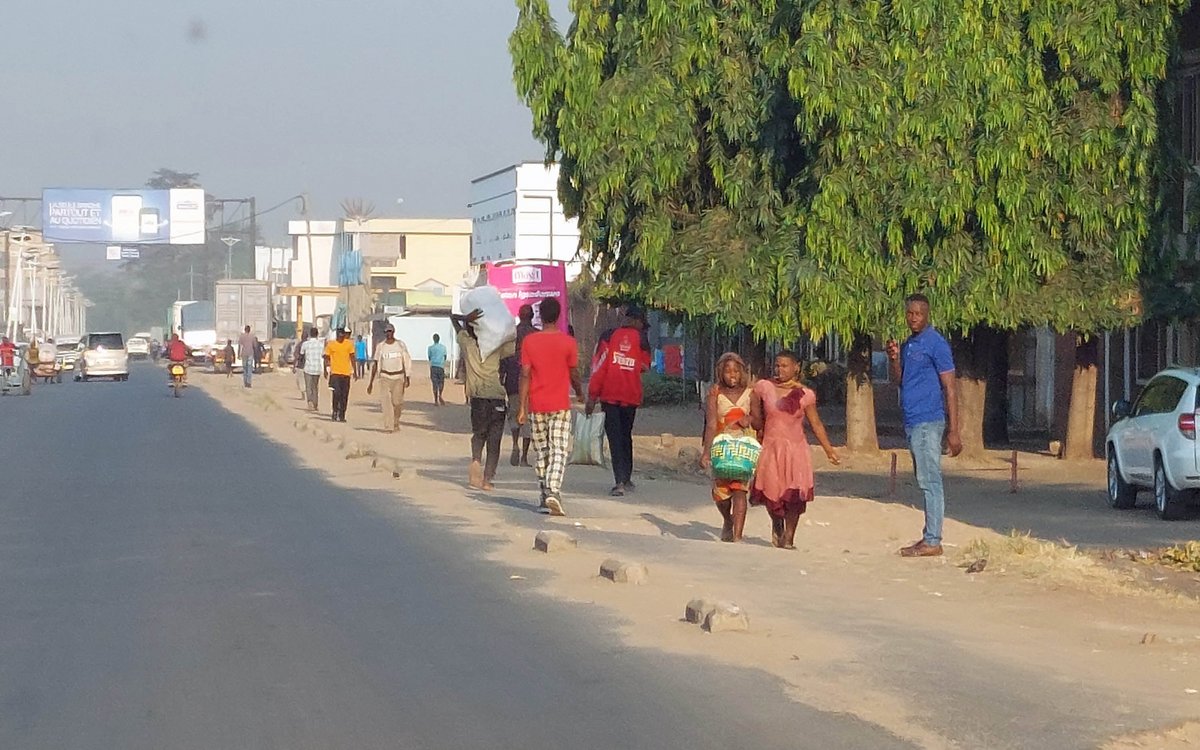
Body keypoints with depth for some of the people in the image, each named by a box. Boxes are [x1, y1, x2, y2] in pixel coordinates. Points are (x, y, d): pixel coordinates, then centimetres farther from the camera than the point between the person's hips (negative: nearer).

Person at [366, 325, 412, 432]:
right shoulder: (380, 346, 4)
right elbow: (375, 364, 7)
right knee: (386, 402, -12)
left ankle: (396, 424, 23)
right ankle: (388, 427, -13)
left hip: (398, 377, 0)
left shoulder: (401, 345, 3)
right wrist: (371, 382, 5)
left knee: (397, 402, 0)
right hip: (385, 377, 0)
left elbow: (406, 362, 5)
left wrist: (407, 378, -3)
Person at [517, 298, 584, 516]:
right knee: (559, 451, -6)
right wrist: (580, 393, 22)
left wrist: (523, 408, 0)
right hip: (560, 405, -2)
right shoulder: (568, 343, -5)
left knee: (541, 451, 14)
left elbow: (525, 375, -3)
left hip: (536, 406, 2)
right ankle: (553, 492, -22)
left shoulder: (529, 341, -1)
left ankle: (545, 493, 18)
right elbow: (574, 375, 1)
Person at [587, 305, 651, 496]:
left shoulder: (610, 336, -4)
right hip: (631, 396, 2)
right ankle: (626, 479, 24)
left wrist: (592, 396, -4)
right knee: (626, 436, 18)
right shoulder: (640, 340, -1)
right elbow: (645, 366, 9)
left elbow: (599, 366, -6)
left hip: (610, 395, -2)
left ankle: (620, 481, -14)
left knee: (615, 437, -3)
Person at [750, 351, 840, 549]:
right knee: (771, 492, -4)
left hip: (796, 448, 0)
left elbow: (816, 424, 8)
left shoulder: (805, 394, 2)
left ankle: (788, 538, 0)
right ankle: (777, 524, 26)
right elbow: (755, 416, 14)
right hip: (771, 447, 0)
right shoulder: (763, 387, 2)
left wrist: (829, 450, 7)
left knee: (794, 495, -9)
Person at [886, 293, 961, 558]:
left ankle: (932, 542, -7)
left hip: (928, 422, -9)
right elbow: (898, 380, 19)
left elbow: (950, 388, -12)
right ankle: (929, 537, 15)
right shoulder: (908, 344, 16)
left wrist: (954, 431, -17)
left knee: (930, 482, -7)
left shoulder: (936, 344, -10)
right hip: (912, 422, 9)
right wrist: (894, 358, -1)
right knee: (926, 483, 11)